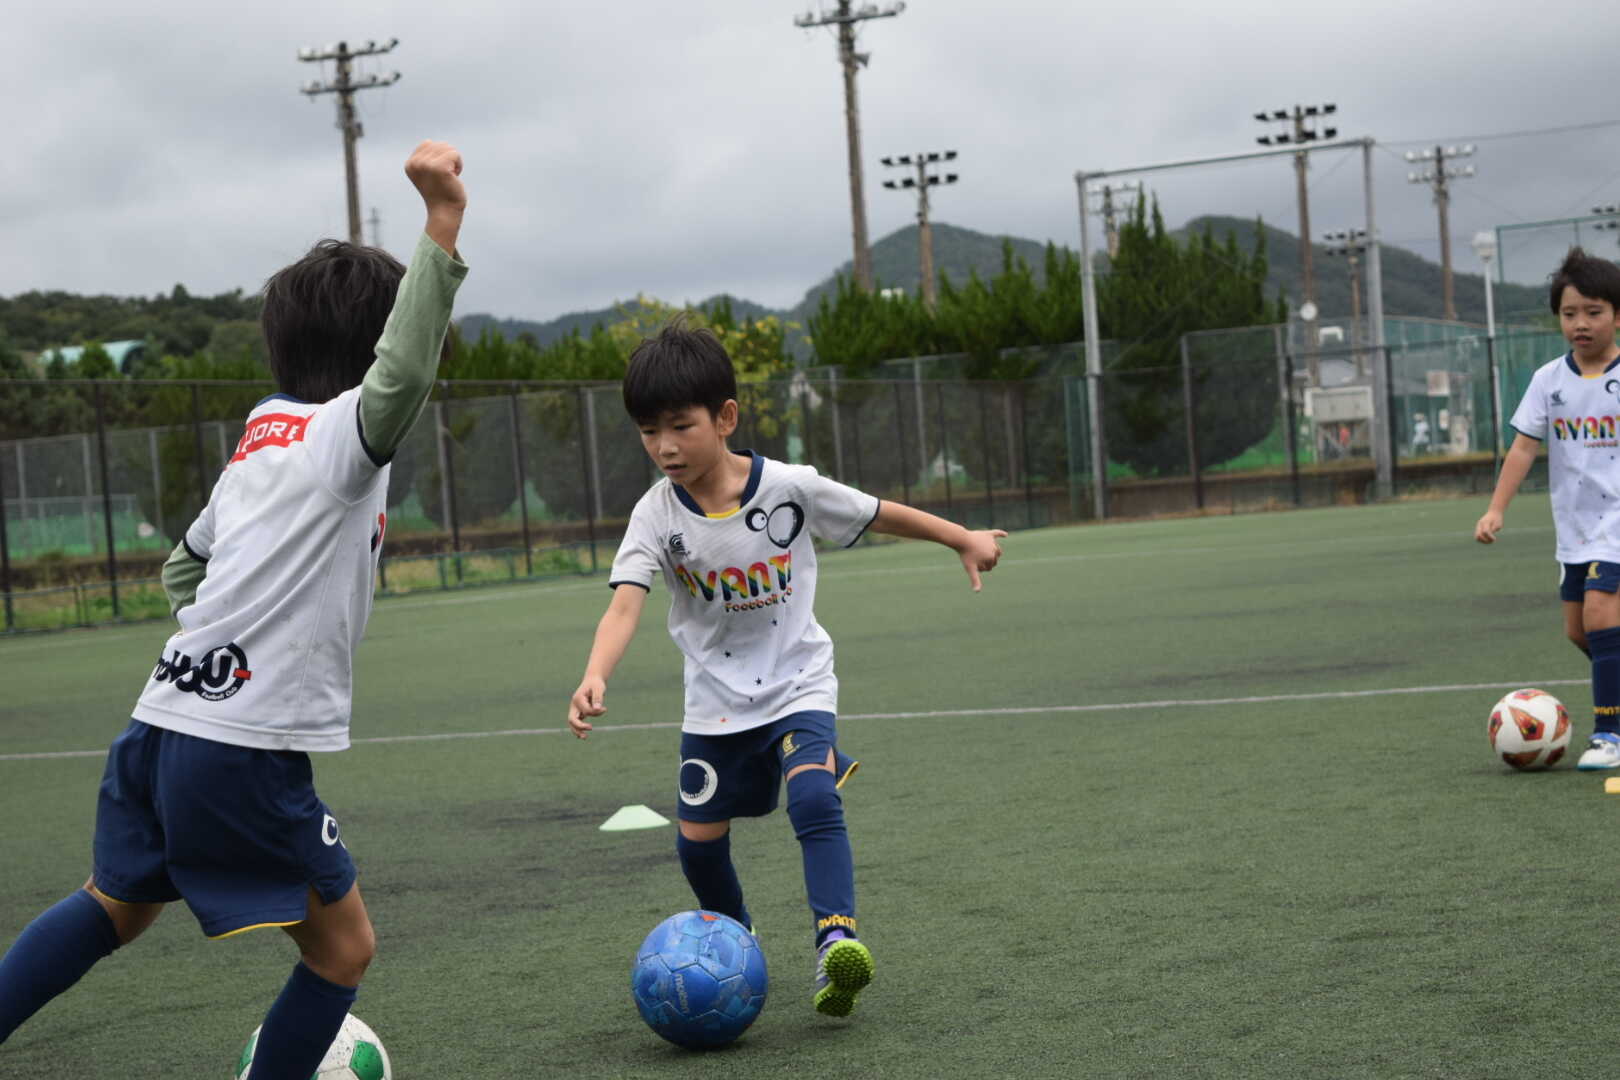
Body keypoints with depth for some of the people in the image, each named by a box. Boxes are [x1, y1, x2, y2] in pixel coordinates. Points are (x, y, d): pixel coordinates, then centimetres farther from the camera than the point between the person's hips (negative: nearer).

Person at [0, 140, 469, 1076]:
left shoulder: (263, 437, 18)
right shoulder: (340, 436, -8)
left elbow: (183, 568, 27)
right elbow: (398, 380, -32)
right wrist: (443, 225, -38)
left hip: (161, 721, 9)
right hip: (247, 753, -9)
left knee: (114, 908, 30)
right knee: (344, 949, 7)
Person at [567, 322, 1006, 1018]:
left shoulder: (790, 487, -15)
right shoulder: (657, 515, -15)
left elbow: (879, 515, 0)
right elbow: (625, 604, -28)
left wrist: (966, 540, 10)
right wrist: (594, 679, -47)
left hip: (797, 684, -2)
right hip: (715, 700, 2)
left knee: (813, 797, -27)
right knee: (698, 840, 6)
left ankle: (836, 941, -29)